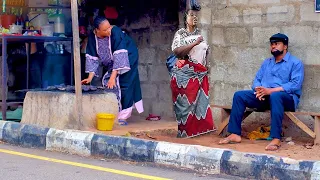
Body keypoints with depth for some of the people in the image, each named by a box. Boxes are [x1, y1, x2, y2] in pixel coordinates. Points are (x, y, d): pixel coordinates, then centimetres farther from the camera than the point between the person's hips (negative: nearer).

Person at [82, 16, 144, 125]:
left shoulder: (115, 32, -33)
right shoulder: (92, 37, -17)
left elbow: (119, 56, -36)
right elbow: (92, 58, -11)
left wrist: (113, 76, -39)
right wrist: (90, 77, -19)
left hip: (127, 60, -5)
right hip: (111, 64, 5)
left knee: (124, 86, -11)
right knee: (108, 85, 1)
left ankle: (123, 117, -6)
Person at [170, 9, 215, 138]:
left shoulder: (199, 33, 13)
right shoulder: (180, 33, -2)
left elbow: (205, 51, 21)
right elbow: (177, 51, -16)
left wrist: (205, 67, 12)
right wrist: (194, 43, -20)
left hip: (200, 74, 5)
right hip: (184, 73, -5)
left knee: (200, 100, 1)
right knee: (186, 102, -6)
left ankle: (198, 128, 5)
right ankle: (184, 131, -1)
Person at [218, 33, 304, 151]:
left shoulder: (295, 63, 2)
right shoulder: (266, 63, 24)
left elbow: (295, 84, -12)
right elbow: (257, 79, 17)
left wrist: (271, 90, -20)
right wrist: (258, 90, -10)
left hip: (286, 98, -6)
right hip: (263, 97, 6)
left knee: (275, 96, -41)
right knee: (239, 95, -13)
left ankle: (276, 139, -46)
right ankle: (235, 134, -18)